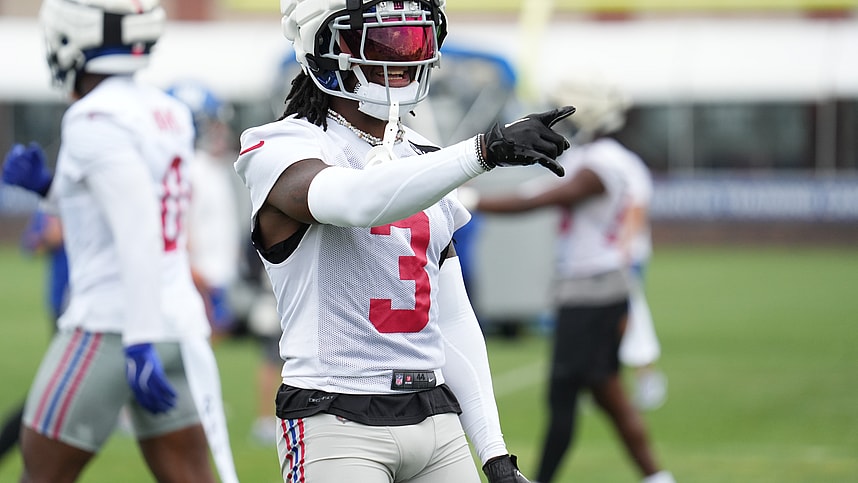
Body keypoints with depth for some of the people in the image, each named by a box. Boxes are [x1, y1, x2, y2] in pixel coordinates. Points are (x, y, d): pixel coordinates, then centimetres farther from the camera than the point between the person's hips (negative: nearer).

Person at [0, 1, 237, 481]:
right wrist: (47, 184, 17)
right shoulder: (170, 114, 11)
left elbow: (139, 234, -22)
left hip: (113, 327, -8)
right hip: (180, 322, 8)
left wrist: (140, 343, -25)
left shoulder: (95, 120, -14)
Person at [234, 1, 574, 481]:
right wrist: (485, 149, -36)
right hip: (335, 423, -6)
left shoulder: (424, 161, 15)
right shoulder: (285, 150, -5)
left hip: (436, 422, 6)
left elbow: (453, 321, 16)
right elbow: (359, 201, -29)